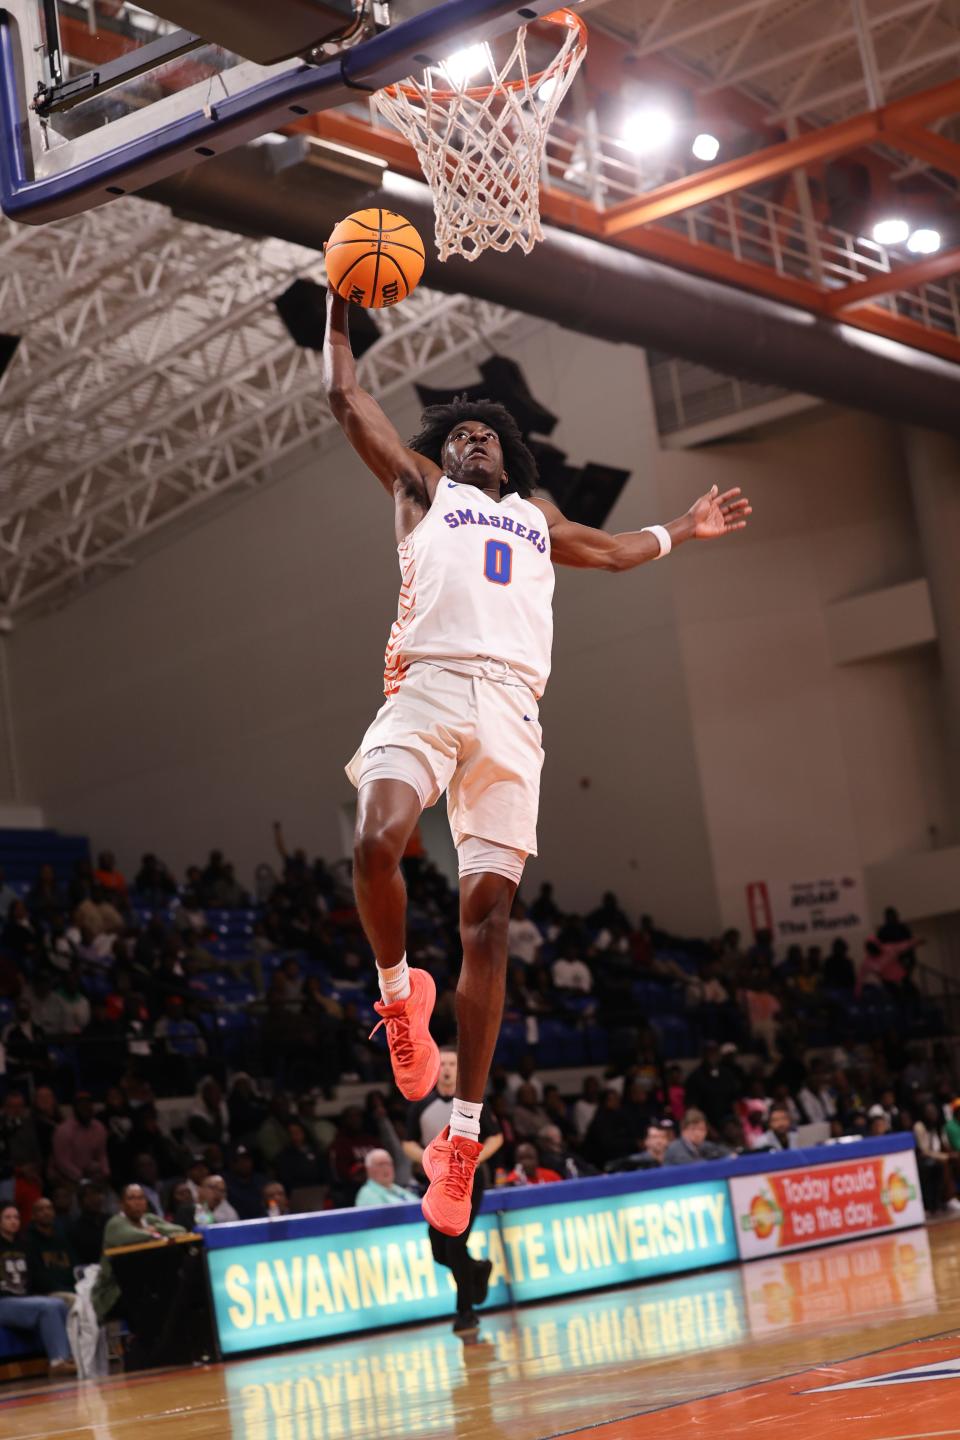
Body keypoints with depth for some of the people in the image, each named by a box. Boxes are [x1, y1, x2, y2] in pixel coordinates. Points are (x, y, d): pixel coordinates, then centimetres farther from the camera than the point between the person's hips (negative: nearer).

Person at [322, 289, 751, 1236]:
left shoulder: (535, 515, 35)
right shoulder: (420, 484, 24)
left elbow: (612, 551, 52)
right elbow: (344, 397, 22)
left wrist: (683, 530, 57)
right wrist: (338, 307, 23)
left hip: (510, 707, 3)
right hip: (429, 686, -3)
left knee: (487, 910, -7)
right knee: (375, 845, -31)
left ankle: (463, 1134, -8)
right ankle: (398, 989, 0)